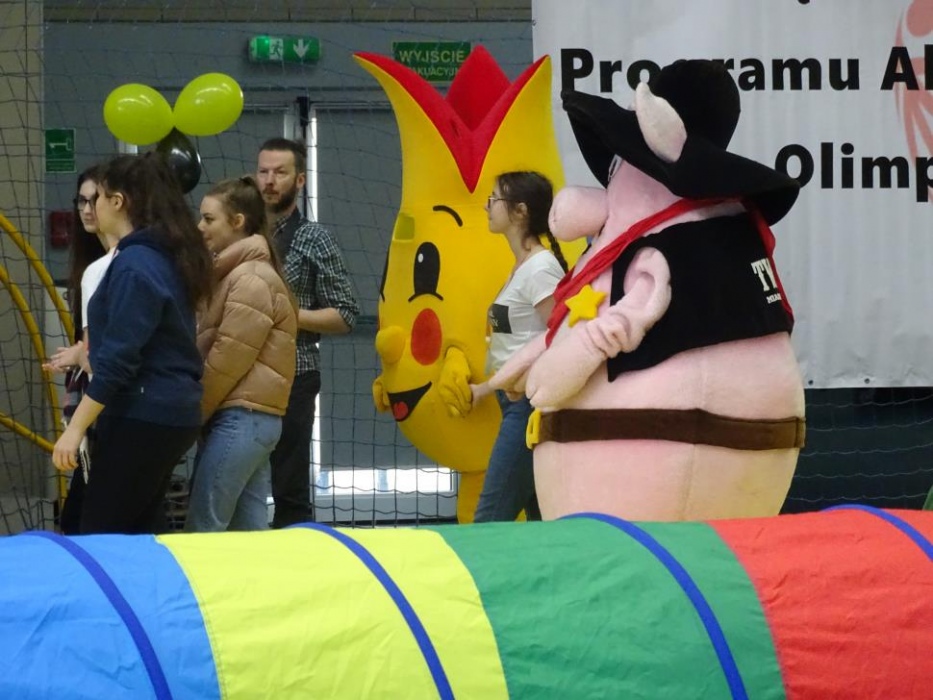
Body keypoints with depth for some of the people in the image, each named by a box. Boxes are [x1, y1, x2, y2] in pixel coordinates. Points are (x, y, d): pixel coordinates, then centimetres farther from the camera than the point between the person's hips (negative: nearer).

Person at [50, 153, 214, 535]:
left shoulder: (134, 264, -17)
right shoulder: (165, 256, 12)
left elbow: (119, 359, -21)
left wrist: (75, 427, -20)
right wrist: (86, 350, 35)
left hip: (143, 417, -10)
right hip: (169, 413, 10)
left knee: (101, 534, -4)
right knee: (143, 530, 13)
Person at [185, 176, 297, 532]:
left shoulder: (251, 279, -13)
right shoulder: (237, 273, 20)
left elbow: (226, 361, -16)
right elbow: (210, 347, 19)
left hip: (239, 419, -10)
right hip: (251, 418, 10)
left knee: (202, 532, -8)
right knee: (250, 530, 8)